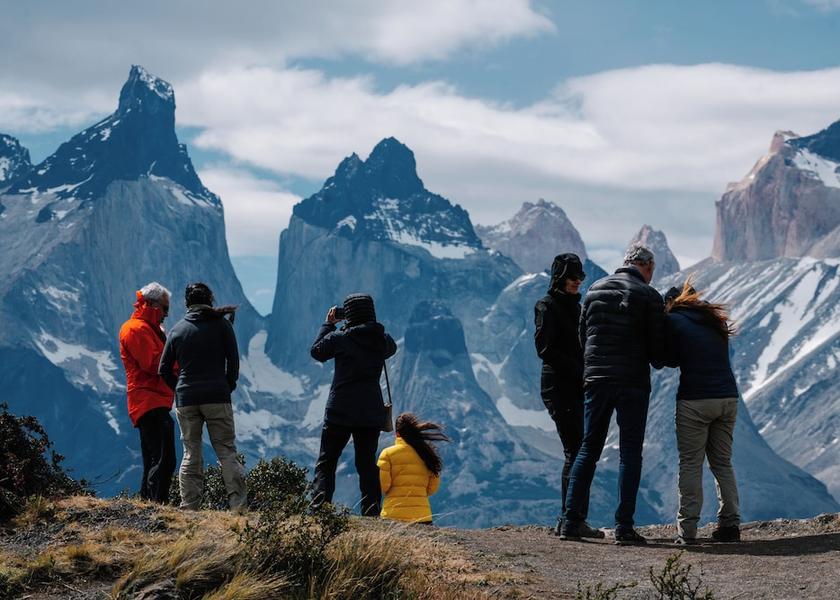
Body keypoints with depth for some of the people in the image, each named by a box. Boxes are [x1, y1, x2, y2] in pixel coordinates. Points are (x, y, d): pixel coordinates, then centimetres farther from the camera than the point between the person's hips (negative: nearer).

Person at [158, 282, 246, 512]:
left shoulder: (178, 329, 8)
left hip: (186, 400, 2)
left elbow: (164, 370, 7)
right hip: (217, 397, -2)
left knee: (191, 454, 7)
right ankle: (238, 504, -7)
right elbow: (233, 361, 0)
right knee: (227, 451, 1)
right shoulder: (221, 324, 1)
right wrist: (228, 387, 12)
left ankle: (189, 506, 3)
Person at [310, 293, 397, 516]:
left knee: (326, 463, 5)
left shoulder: (339, 338, -12)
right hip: (371, 412, 3)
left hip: (341, 411, -3)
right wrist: (369, 325, 19)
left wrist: (328, 324, 13)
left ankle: (319, 508, -8)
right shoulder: (382, 339, -1)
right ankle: (371, 513, 7)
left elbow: (316, 351, 5)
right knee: (367, 464, 10)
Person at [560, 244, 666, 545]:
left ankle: (571, 521, 7)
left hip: (596, 380, 4)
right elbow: (658, 346, -4)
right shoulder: (648, 296, -6)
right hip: (633, 383, -4)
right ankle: (624, 526, -4)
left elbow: (582, 336, 12)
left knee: (588, 449, 11)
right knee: (630, 452, 1)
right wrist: (656, 362, 17)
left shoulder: (595, 290, 8)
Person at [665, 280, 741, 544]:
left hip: (694, 400, -5)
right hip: (728, 397, 5)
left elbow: (670, 360, 4)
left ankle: (687, 530, -6)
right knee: (723, 463, 14)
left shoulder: (673, 321, 0)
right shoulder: (715, 320, 17)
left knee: (690, 465, -2)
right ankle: (730, 525, 8)